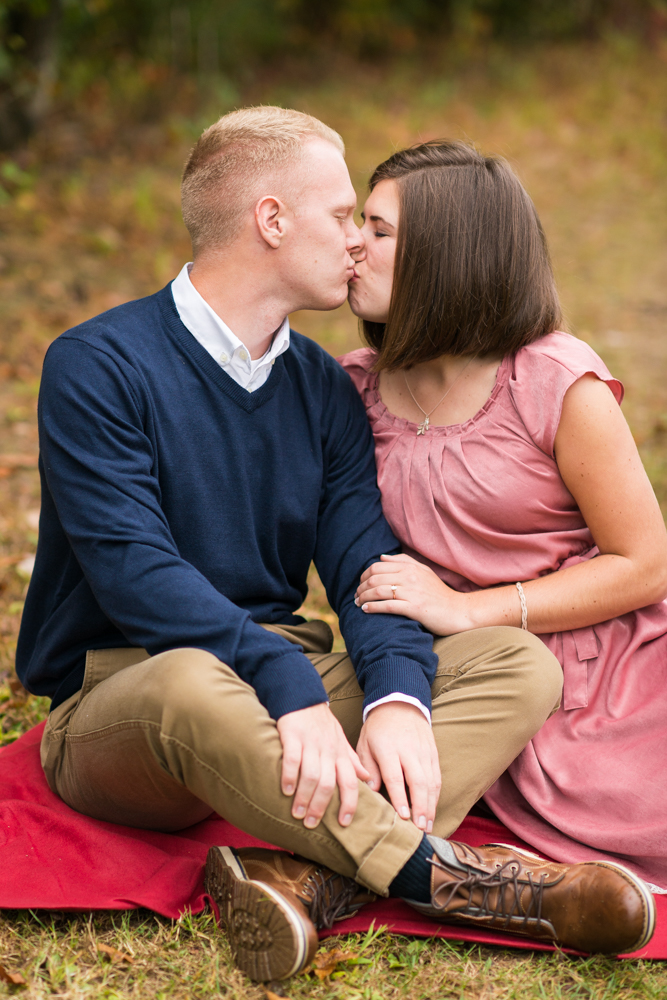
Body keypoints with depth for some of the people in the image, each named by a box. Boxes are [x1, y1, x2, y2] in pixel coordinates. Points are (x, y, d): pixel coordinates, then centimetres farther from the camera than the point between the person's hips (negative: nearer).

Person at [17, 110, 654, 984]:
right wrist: (290, 688, -33)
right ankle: (441, 874, -32)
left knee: (519, 664, -15)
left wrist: (397, 693, -23)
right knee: (190, 686, -42)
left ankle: (311, 877, -38)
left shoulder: (323, 387, 12)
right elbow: (136, 569, -20)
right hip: (118, 705, -6)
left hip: (292, 682, 6)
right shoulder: (97, 367, -8)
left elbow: (365, 560, -1)